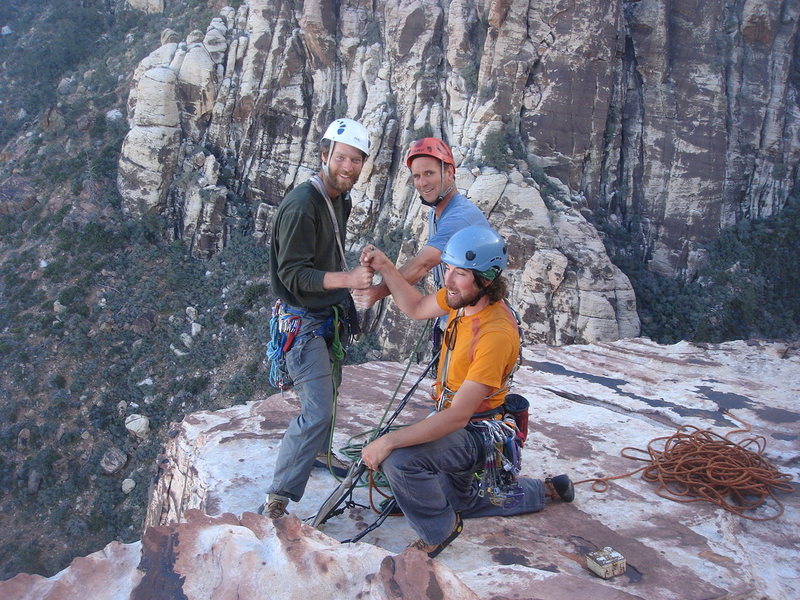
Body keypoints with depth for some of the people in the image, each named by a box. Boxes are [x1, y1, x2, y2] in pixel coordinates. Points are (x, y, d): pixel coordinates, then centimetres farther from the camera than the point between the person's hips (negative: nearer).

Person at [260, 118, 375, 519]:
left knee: (328, 396, 23)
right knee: (318, 410, -15)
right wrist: (347, 279, -35)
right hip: (304, 322, -9)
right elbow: (292, 274, -25)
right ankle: (275, 503, -6)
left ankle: (320, 454, 47)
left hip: (331, 317, 9)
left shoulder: (342, 200, 8)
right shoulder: (301, 204, -22)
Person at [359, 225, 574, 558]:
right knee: (459, 501, 31)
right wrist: (385, 267, -5)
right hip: (451, 420, 9)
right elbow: (416, 308, 9)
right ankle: (544, 490, 42)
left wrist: (388, 441, -35)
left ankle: (438, 532, -5)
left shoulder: (496, 334, -35)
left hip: (476, 433, -9)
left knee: (400, 459, -32)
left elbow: (457, 416, -35)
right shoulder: (463, 297, -11)